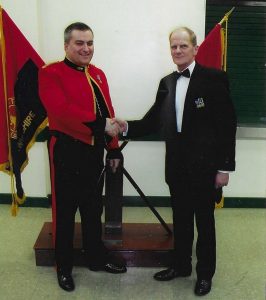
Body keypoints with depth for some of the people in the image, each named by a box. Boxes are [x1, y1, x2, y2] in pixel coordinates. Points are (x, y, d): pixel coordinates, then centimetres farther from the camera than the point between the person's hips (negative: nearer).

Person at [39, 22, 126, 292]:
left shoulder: (98, 74, 11)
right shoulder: (51, 73, -10)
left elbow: (108, 113, 12)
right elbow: (61, 110, -25)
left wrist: (113, 149, 10)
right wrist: (100, 124, -28)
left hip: (95, 151, 6)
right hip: (66, 152, -6)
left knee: (93, 208, 18)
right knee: (65, 211, 7)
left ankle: (96, 257, 35)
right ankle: (64, 267, 25)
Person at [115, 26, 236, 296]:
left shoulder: (214, 78, -8)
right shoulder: (166, 83, 9)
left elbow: (227, 124, -10)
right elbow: (154, 121, 5)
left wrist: (224, 167, -12)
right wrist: (127, 127, -14)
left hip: (204, 165, -5)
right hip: (177, 165, 5)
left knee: (204, 221, 11)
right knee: (180, 219, 18)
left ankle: (205, 273, 29)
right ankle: (180, 265, 37)